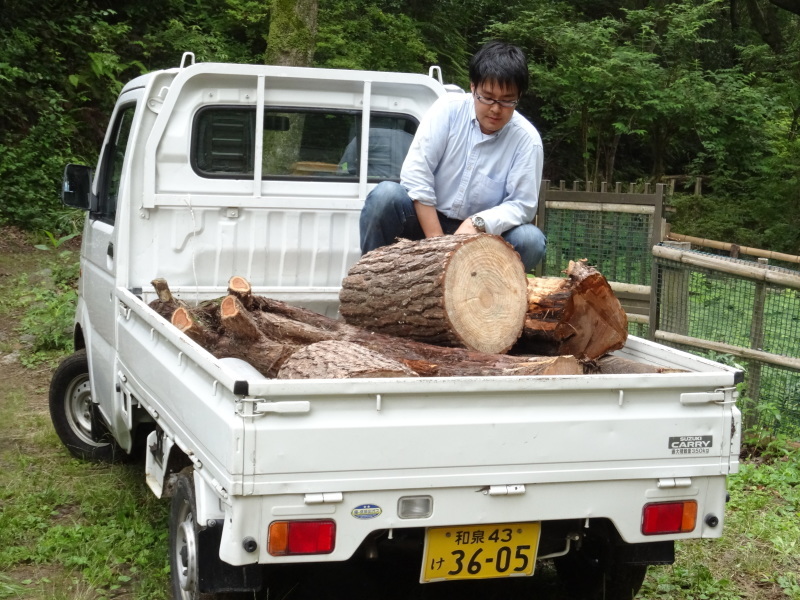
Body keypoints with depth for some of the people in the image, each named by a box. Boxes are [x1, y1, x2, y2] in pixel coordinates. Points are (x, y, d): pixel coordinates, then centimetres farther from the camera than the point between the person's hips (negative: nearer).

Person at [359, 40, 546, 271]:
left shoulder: (527, 139, -12)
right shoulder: (448, 109, -11)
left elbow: (522, 204, -12)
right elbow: (416, 175, -16)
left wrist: (477, 224, -31)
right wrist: (436, 241, -23)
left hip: (481, 233, 0)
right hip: (425, 217, 0)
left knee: (531, 240, -26)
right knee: (386, 194, -28)